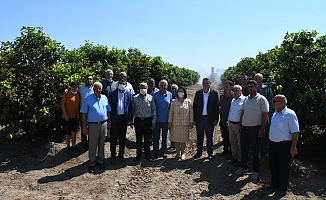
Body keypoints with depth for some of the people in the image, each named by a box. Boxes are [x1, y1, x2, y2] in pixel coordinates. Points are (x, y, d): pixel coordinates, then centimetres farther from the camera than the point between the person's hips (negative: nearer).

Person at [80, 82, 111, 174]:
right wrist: (84, 126, -7)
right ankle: (92, 164, 18)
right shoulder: (88, 99, -4)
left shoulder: (105, 98, 6)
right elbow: (84, 113, -4)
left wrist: (109, 123, 11)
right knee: (92, 145, 4)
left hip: (103, 124, 3)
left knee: (101, 144, 15)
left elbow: (108, 111, 13)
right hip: (93, 125, -3)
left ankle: (101, 161, 29)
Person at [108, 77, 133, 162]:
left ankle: (121, 154, 25)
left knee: (123, 138, 11)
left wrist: (130, 120, 0)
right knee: (113, 137, 7)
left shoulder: (128, 93, 2)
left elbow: (130, 107, 3)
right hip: (114, 118, -1)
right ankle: (113, 154, 24)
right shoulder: (112, 93, -2)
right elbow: (109, 106, -1)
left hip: (124, 118, 1)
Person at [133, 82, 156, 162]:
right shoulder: (135, 98, 3)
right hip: (138, 120, 1)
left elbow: (154, 110, 4)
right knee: (138, 138, 10)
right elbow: (132, 110, 7)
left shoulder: (150, 98, 2)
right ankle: (138, 155, 23)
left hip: (148, 120, -1)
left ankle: (148, 155, 21)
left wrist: (154, 121, 0)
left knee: (147, 138, 7)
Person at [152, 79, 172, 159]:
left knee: (165, 136, 11)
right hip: (157, 119, -1)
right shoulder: (155, 95, -2)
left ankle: (163, 152, 23)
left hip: (166, 119, 1)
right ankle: (156, 152, 16)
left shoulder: (170, 95, 2)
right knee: (156, 136, 4)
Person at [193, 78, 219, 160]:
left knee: (209, 137, 9)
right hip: (199, 118, 2)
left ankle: (210, 153, 21)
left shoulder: (214, 93, -2)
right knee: (199, 137, 12)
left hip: (209, 119, -2)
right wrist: (194, 118, 1)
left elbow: (216, 107, -1)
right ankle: (199, 152, 24)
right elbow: (195, 106, 5)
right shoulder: (198, 93, 4)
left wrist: (216, 119, -6)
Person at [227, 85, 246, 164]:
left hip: (239, 124, -7)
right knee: (232, 142, 15)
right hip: (231, 124, 8)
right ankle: (234, 157, 28)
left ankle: (240, 159, 14)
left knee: (240, 143, 3)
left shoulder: (244, 100, -10)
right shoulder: (233, 100, 14)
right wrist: (228, 123, 17)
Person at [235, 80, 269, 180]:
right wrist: (240, 125, 13)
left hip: (255, 129, -6)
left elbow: (265, 115, -11)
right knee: (244, 149, 16)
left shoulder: (261, 99, -8)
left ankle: (255, 171, 19)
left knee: (256, 152, 6)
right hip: (244, 128, 6)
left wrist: (262, 129, -16)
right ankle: (243, 167, 32)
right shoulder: (246, 99, 11)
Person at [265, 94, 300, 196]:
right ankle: (275, 183, 36)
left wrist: (293, 147, -19)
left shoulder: (290, 114, -15)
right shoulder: (275, 113, 9)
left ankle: (283, 188, 19)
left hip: (284, 145, -8)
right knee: (273, 165, 18)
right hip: (273, 144, 8)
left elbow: (295, 132, -16)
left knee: (284, 167, 5)